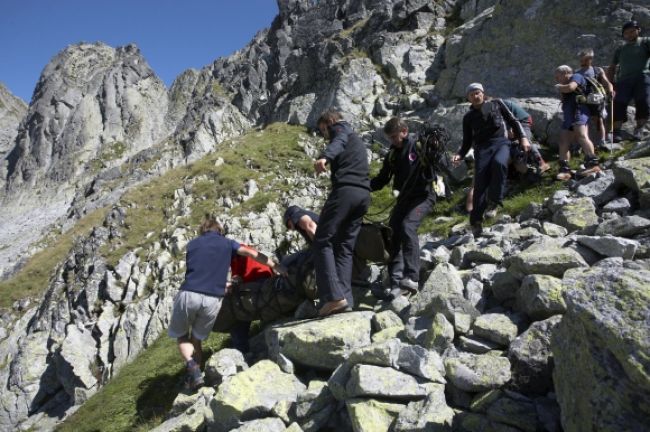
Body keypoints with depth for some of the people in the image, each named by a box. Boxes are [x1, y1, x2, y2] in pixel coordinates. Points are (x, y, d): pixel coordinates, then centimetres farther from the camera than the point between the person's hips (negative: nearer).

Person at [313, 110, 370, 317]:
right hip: (364, 194, 8)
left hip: (345, 190, -8)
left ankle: (334, 296, -17)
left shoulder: (341, 128, 10)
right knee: (345, 247, 9)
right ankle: (345, 299, 0)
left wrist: (324, 157, -36)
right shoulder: (357, 141, 36)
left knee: (322, 241, -7)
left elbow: (337, 143, -15)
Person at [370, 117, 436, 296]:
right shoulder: (392, 155, 9)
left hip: (423, 196, -6)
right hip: (404, 197, 7)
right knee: (392, 234, -3)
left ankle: (412, 277, -29)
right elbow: (382, 179, 13)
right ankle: (396, 283, 1)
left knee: (407, 226, -28)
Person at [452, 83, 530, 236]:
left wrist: (523, 137, 0)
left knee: (499, 163, -36)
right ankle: (476, 221, -11)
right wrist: (460, 154, -3)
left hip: (501, 143, 0)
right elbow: (467, 141, 17)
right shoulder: (468, 117, 17)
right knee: (480, 182, -14)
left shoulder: (496, 104, 16)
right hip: (482, 147, 1)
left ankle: (494, 199, -25)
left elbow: (513, 121, 16)